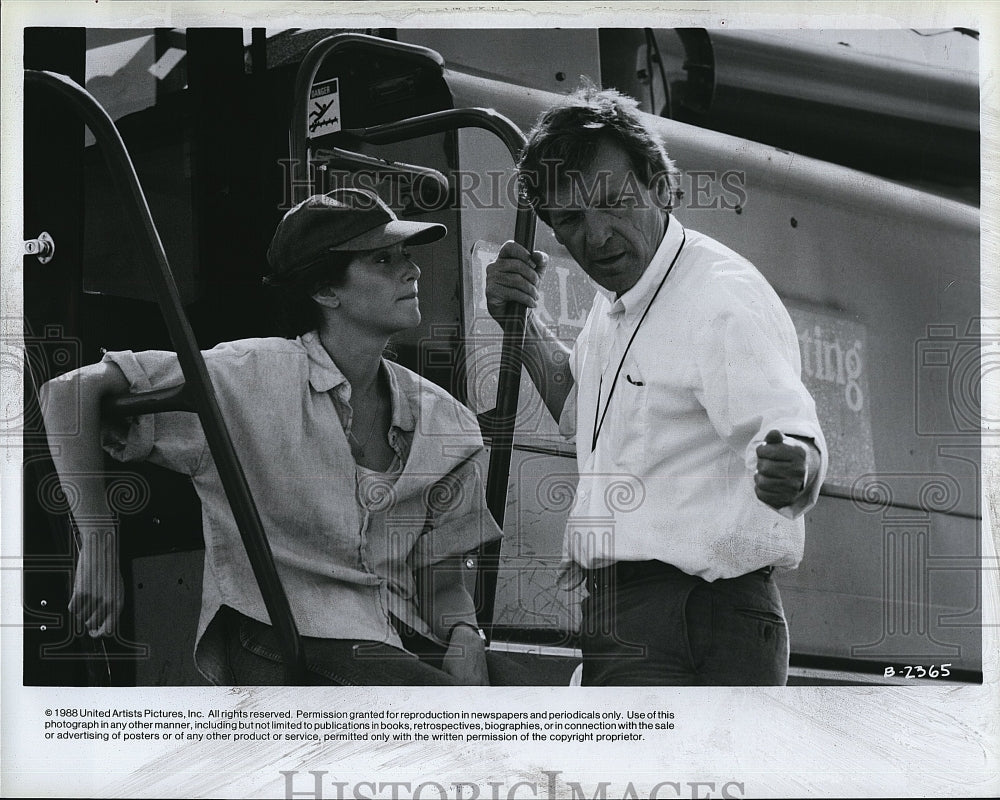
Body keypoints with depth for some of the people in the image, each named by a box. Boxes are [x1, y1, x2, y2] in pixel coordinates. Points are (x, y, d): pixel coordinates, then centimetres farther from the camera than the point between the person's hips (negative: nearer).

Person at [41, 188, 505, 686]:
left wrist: (464, 634, -6)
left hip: (404, 645, 7)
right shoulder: (251, 379, -6)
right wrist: (97, 544, -12)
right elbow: (70, 392, -7)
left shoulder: (447, 422, 10)